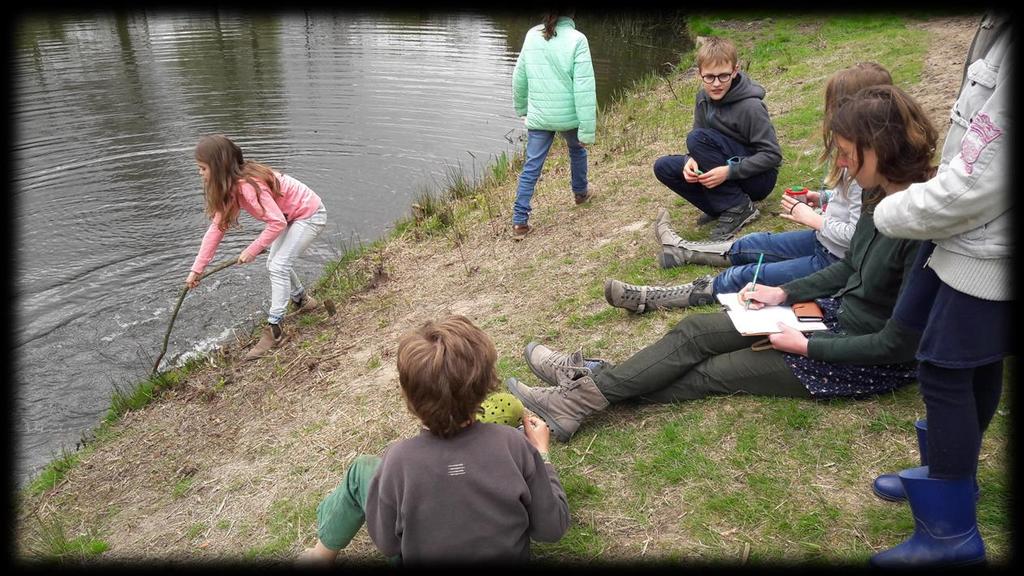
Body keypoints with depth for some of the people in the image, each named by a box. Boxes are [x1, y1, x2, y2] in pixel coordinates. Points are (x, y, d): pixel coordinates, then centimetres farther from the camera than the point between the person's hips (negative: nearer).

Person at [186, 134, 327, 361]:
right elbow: (216, 227, -2)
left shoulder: (248, 185, -32)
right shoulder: (229, 186, -4)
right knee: (275, 263, 16)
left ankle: (274, 330, -10)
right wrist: (197, 269, -4)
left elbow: (277, 223, -32)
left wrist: (251, 251, -20)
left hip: (309, 215, -9)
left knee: (278, 266, -16)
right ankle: (303, 301, 38)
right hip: (291, 216, 9)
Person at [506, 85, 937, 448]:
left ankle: (584, 397, -1)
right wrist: (782, 293, 2)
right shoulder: (879, 193, -2)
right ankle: (588, 387, 0)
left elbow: (899, 344, -24)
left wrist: (807, 346, -20)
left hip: (870, 363, -8)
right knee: (695, 331, -3)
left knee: (711, 373, -8)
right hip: (837, 312, 8)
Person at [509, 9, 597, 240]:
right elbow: (584, 88, -16)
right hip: (569, 116, -2)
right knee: (577, 150, 27)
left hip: (538, 117, 2)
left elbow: (519, 77, 9)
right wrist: (587, 130, -13)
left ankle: (519, 222, 3)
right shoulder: (576, 39, -14)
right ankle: (581, 192, 48)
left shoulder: (532, 35, 0)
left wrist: (521, 106, 25)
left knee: (531, 167, 6)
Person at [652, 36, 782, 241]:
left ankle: (738, 206, -17)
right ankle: (721, 207, -4)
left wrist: (728, 171, -30)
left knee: (697, 138, -26)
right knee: (663, 167, -8)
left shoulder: (750, 107, -22)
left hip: (759, 177, -7)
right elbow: (697, 150, 4)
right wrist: (691, 161, -19)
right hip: (722, 174, 7)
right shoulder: (703, 98, -1)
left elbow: (772, 155, -21)